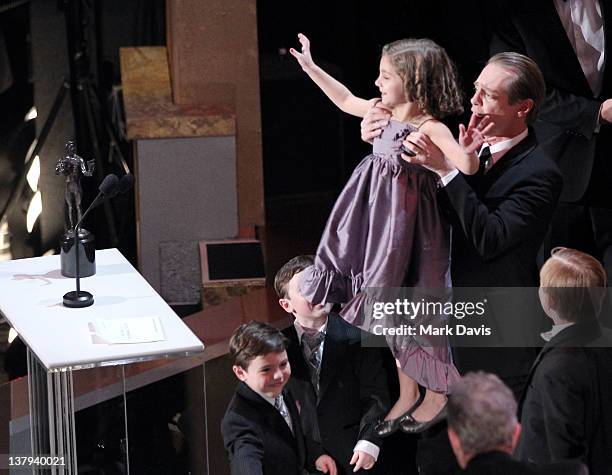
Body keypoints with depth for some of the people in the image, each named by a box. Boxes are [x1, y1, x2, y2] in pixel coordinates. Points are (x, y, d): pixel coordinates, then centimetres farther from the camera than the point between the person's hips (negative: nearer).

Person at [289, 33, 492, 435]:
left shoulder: (430, 127, -21)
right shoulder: (383, 111, 2)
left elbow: (466, 167, -33)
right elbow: (346, 100, 20)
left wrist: (469, 153, -55)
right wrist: (310, 66, 24)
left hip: (408, 222, -8)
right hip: (379, 217, 8)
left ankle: (438, 394, 22)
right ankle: (408, 395, 28)